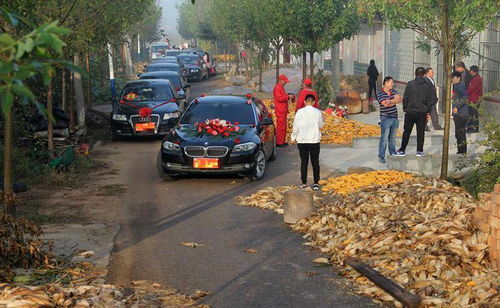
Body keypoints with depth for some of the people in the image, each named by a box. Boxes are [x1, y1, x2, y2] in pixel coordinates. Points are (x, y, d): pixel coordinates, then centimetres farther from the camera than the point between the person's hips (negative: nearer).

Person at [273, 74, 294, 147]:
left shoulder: (281, 88, 20)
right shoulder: (277, 88, -12)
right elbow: (279, 98, -21)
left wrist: (289, 96, 14)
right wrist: (288, 97, -17)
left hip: (283, 110, 11)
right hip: (280, 111, -11)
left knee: (284, 126, 13)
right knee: (280, 126, -10)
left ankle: (283, 141, 19)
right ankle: (279, 142, -8)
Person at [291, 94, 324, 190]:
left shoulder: (300, 112, -8)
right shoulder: (318, 112, -4)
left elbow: (295, 126, -5)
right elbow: (321, 125, 9)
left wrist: (293, 137, 8)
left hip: (302, 141, 0)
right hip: (314, 140, 1)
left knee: (304, 162, 8)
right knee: (315, 162, 7)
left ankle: (304, 183, 10)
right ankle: (316, 183, 6)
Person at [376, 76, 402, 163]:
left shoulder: (393, 91, 12)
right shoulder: (380, 94, -8)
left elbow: (399, 99, -3)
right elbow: (385, 104, -19)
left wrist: (390, 101, -17)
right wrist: (395, 100, -8)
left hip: (395, 118, 6)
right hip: (386, 118, -6)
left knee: (393, 137, 14)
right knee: (384, 138, -7)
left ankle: (393, 153, 26)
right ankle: (381, 156, -2)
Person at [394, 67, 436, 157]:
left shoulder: (410, 84, -6)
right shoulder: (428, 85, -2)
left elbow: (405, 98, -4)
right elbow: (431, 99, 1)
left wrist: (405, 108, 8)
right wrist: (427, 111, 11)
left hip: (410, 112, -1)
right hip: (422, 112, 1)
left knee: (407, 132, 6)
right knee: (421, 132, 8)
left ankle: (402, 150, 8)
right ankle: (419, 150, 9)